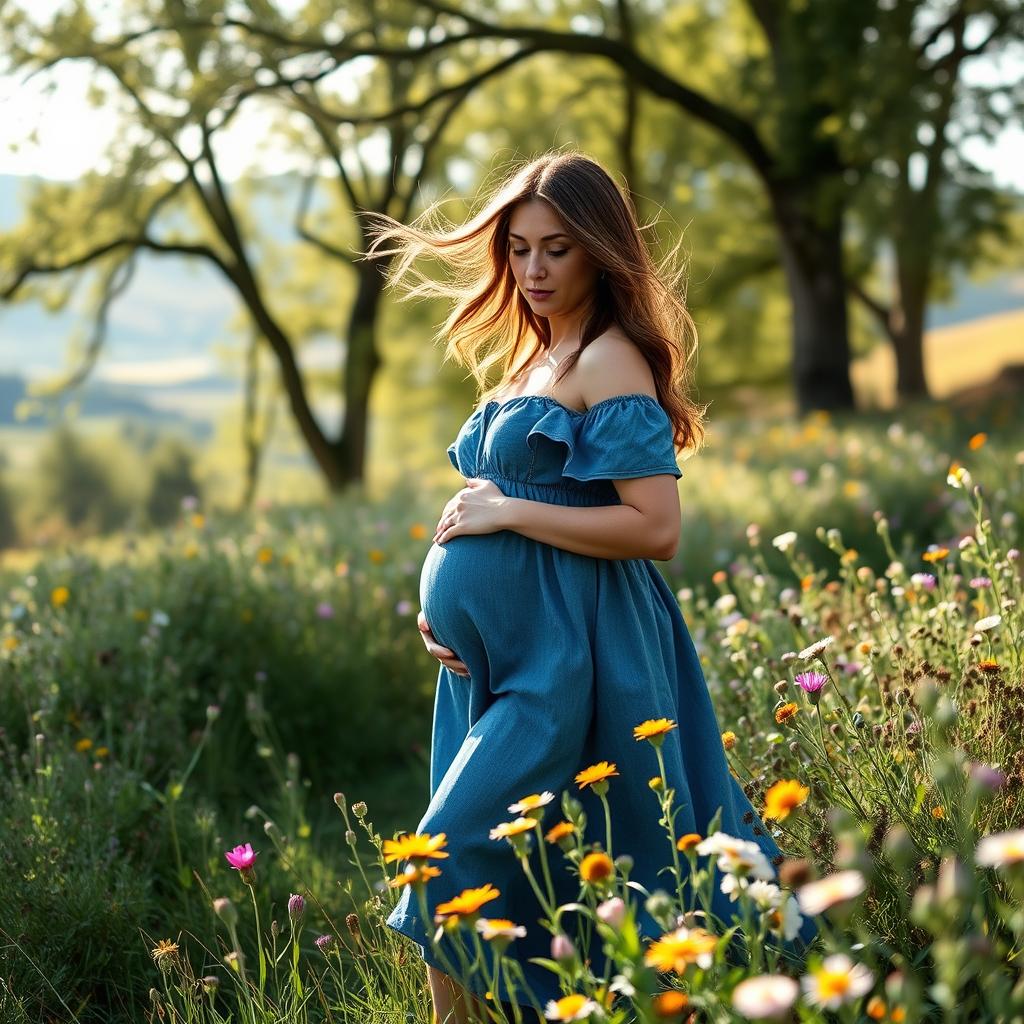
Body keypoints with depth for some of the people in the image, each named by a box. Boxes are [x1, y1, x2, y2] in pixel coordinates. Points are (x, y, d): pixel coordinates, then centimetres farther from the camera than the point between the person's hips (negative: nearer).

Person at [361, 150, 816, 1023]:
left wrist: (506, 514, -17)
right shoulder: (535, 360, 16)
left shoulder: (610, 362, -11)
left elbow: (656, 527, -20)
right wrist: (445, 601, 7)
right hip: (498, 658, 9)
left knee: (458, 869, -13)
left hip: (559, 665, -9)